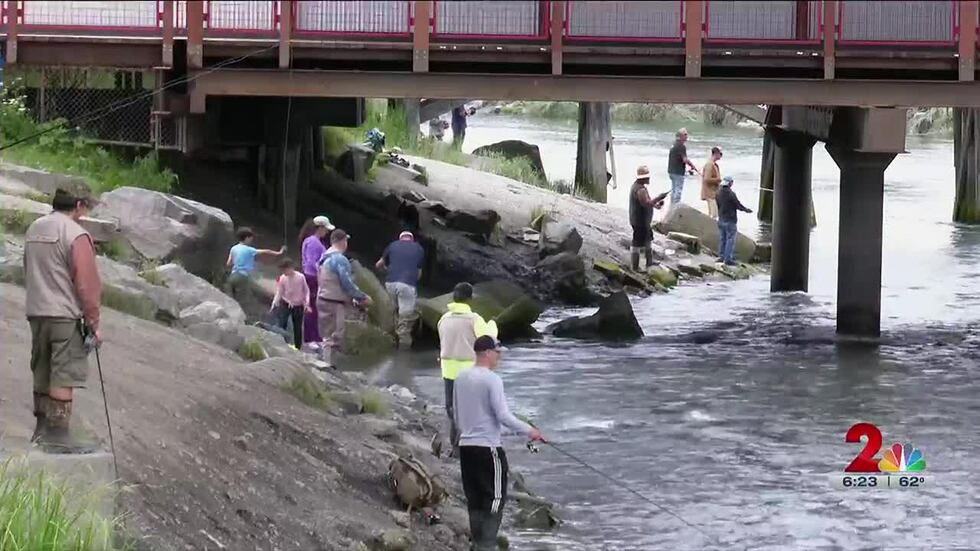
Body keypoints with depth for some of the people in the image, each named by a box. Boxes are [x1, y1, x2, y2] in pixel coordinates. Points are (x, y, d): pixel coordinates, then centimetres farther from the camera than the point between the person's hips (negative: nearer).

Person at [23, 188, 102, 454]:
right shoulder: (76, 235, -13)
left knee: (42, 374, 14)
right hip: (66, 315, -8)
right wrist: (94, 323, -9)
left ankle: (42, 429, 21)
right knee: (64, 377, -5)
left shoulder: (34, 229, 11)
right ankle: (59, 435, -5)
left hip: (36, 312, 8)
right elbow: (86, 283, -14)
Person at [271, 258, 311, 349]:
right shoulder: (282, 278, -12)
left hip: (298, 306, 0)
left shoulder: (301, 277, -14)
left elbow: (306, 290, -3)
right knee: (282, 325, -13)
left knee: (297, 328, 8)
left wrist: (306, 303, -10)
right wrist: (274, 304, -18)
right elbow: (279, 293, -7)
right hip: (285, 304, 0)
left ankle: (297, 347, 20)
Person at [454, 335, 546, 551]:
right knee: (495, 500, -1)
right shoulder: (492, 380, -14)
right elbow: (503, 416, -17)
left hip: (466, 446, 7)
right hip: (488, 448, -7)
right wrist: (529, 431, -6)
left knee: (474, 500, 12)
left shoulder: (461, 378, 8)